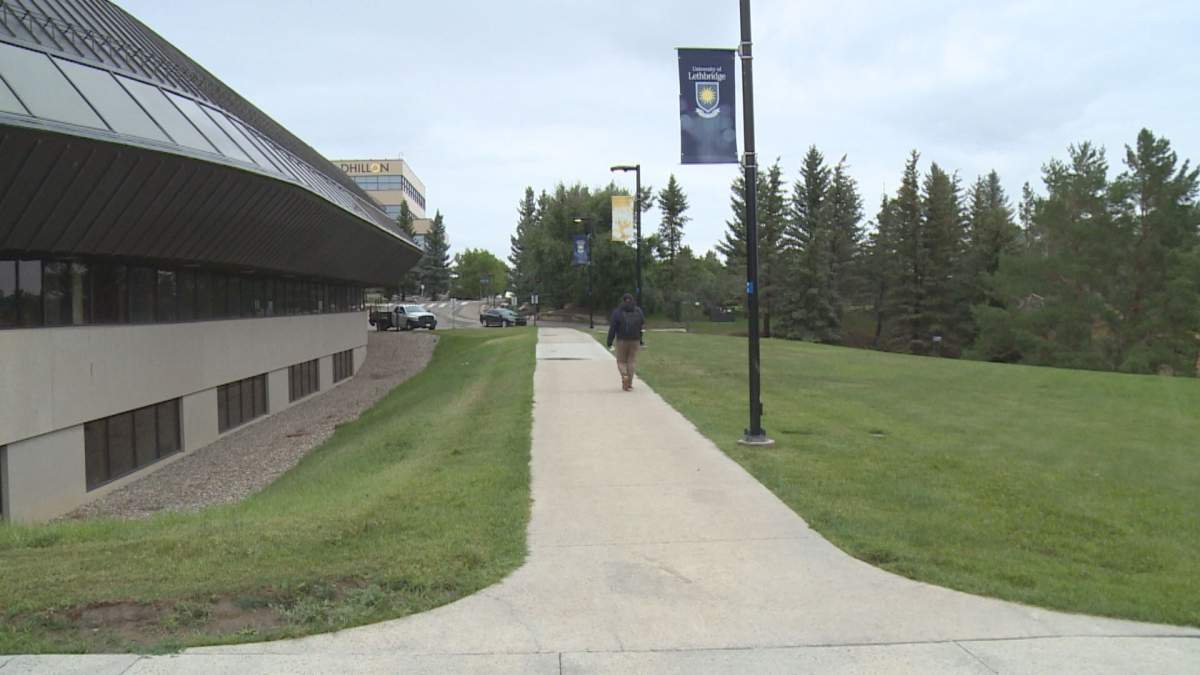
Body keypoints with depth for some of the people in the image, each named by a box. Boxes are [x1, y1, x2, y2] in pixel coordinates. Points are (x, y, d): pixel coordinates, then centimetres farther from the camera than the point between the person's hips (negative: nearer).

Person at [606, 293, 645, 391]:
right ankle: (629, 383, 7)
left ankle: (624, 376, -16)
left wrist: (609, 342, -4)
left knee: (621, 362, 10)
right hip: (635, 341, 2)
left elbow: (612, 328, -9)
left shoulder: (617, 312, -6)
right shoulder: (638, 311, 1)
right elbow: (643, 326, 1)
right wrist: (641, 341, 8)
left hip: (622, 341, -2)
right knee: (631, 362, 10)